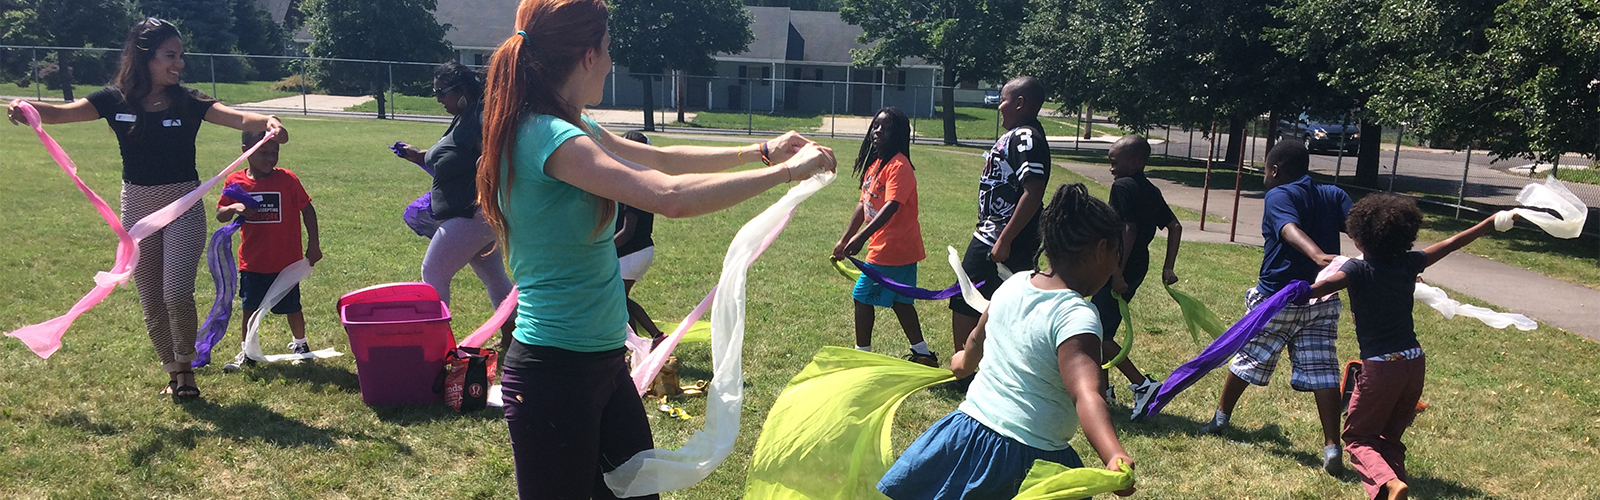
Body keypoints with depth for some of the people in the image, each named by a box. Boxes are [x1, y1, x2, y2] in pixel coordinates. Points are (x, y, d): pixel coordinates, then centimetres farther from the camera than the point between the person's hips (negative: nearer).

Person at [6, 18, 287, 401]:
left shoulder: (188, 103, -9)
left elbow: (237, 118, -23)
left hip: (184, 207, -2)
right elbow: (62, 112, -14)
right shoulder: (115, 101, -4)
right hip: (137, 208, 2)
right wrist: (26, 108, -36)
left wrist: (268, 122, -45)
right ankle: (172, 372, 29)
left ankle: (185, 365, 14)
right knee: (151, 302, 10)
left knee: (178, 296, -13)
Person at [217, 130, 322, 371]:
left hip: (286, 260, -2)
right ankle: (247, 352, 23)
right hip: (252, 261, 2)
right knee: (249, 308, 9)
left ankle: (300, 345, 30)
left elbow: (307, 209, -1)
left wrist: (313, 244, -2)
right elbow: (220, 215, 4)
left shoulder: (287, 179, -9)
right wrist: (235, 208, -19)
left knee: (291, 306, 9)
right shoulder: (236, 181, -2)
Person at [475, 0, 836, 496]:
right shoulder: (546, 135, -22)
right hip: (555, 369, -9)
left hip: (604, 363, 9)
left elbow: (662, 158, 20)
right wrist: (784, 172, -20)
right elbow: (672, 197, -30)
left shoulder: (573, 128, 7)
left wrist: (760, 151, 18)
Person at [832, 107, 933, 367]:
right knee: (899, 301, 17)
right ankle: (923, 354, 24)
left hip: (891, 249, -9)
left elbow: (891, 207, -29)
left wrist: (861, 237, -37)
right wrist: (845, 239, 14)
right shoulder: (874, 163, 12)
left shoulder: (898, 166, -18)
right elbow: (863, 204, 16)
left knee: (862, 296, -2)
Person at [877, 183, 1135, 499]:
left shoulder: (1016, 284, 2)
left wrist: (965, 361, 42)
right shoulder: (1077, 317, -19)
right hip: (1028, 457, -6)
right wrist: (1115, 457, -50)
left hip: (967, 428, 6)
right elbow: (1086, 397, -35)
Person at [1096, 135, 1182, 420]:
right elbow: (1175, 227, 14)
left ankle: (1142, 384, -11)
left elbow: (1128, 229, -24)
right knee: (1103, 329, 19)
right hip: (1138, 267, 10)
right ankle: (1101, 387, 26)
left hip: (1119, 271, -10)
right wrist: (1168, 268, 13)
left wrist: (1117, 272, -24)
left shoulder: (1122, 187, -15)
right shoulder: (1151, 191, 13)